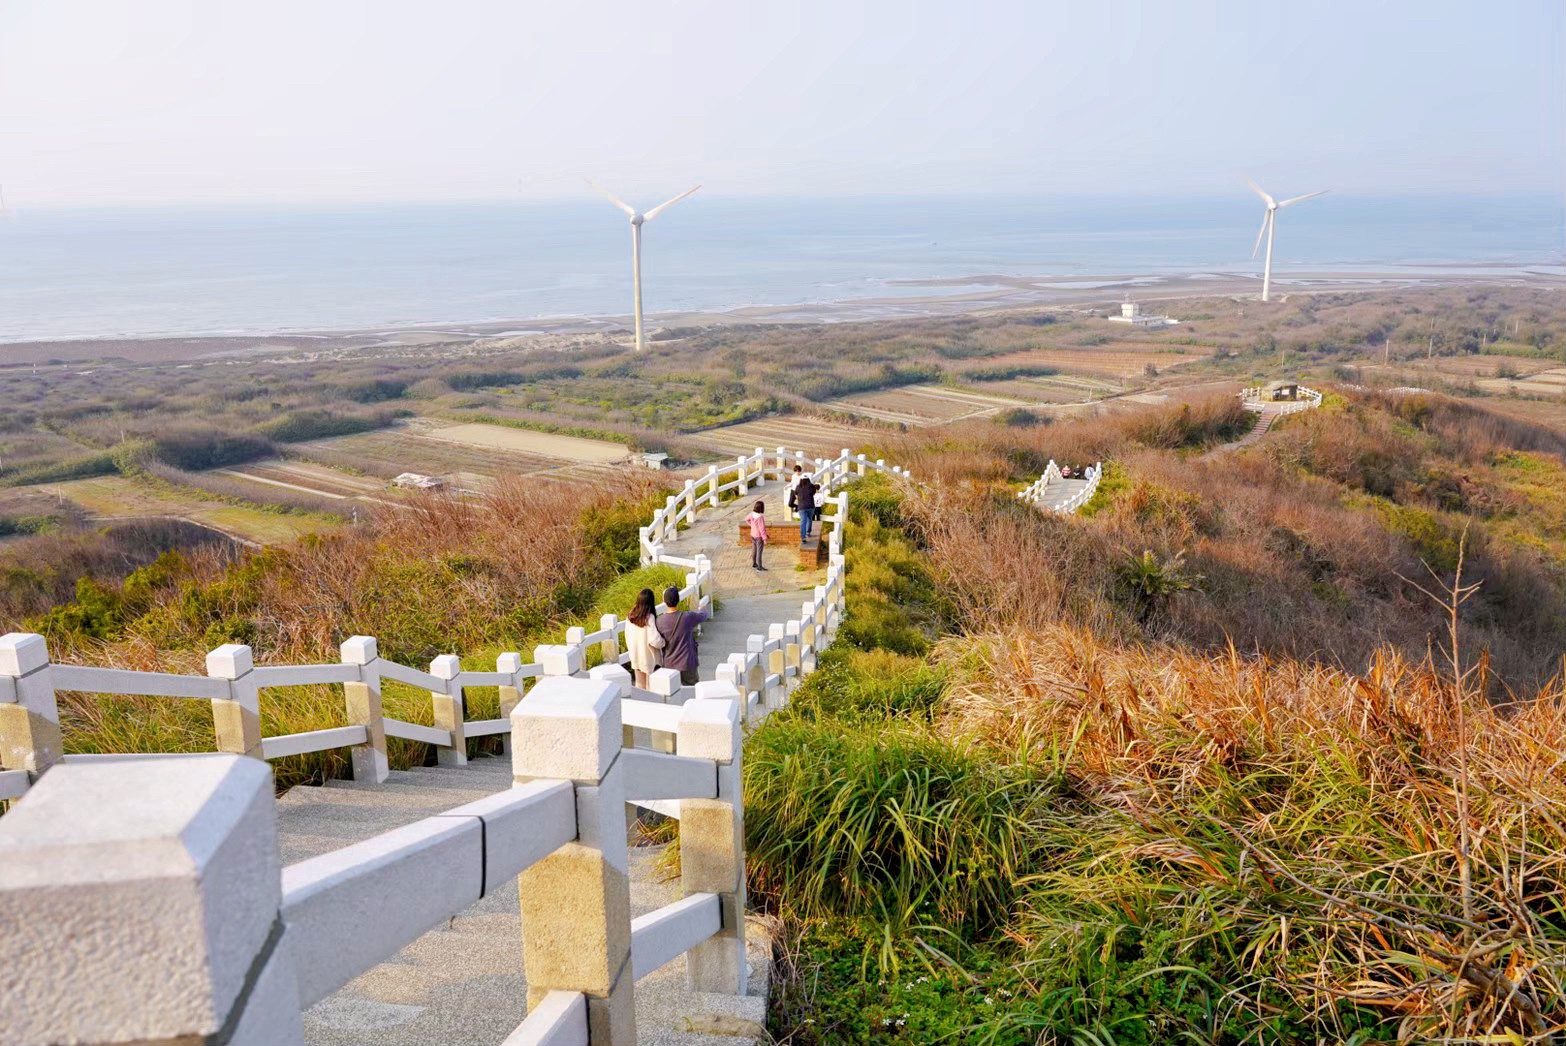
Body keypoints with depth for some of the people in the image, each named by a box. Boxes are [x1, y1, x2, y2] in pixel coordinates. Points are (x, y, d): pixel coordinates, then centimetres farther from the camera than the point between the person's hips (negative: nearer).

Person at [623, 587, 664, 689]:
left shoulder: (630, 617, -4)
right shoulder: (649, 618, -22)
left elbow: (627, 636, 7)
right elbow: (654, 640, -26)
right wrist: (663, 642, -7)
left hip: (635, 657, 6)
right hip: (649, 658, -5)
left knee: (639, 685, 18)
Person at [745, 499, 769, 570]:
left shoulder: (752, 514, -6)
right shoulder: (760, 517, -29)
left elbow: (746, 519, 14)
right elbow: (762, 529, -26)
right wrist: (765, 539, -20)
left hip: (753, 535, 8)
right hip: (759, 536, -8)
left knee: (754, 550, 20)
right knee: (759, 551, 2)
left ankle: (754, 564, 33)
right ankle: (759, 567, 10)